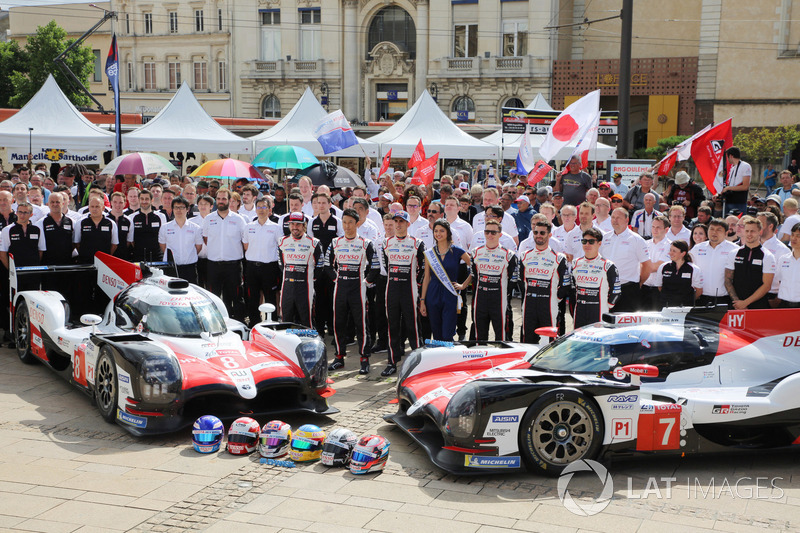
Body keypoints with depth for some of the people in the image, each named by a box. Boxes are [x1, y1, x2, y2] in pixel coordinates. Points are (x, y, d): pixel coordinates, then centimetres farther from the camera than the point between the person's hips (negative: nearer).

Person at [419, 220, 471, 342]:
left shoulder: (457, 251, -1)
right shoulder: (429, 253, 6)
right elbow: (426, 278, 8)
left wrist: (464, 285, 1)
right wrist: (422, 301, 5)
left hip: (450, 296, -3)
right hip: (433, 296, 3)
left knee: (447, 336, -7)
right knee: (437, 336, 6)